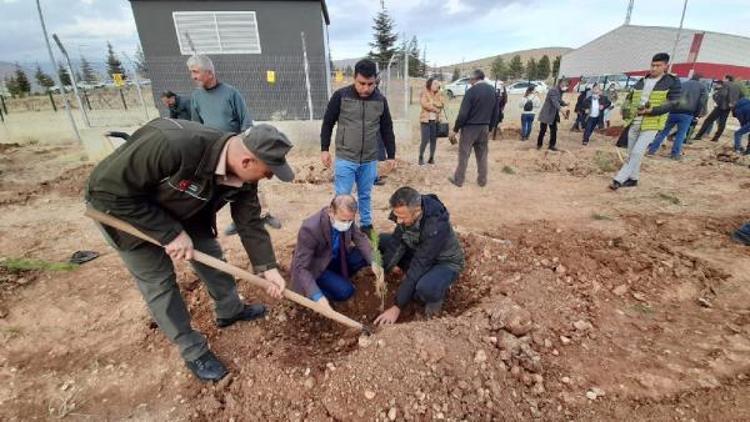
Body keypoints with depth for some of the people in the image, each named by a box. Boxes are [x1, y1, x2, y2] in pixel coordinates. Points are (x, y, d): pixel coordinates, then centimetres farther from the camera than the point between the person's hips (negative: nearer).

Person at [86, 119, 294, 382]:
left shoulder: (243, 176, -21)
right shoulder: (173, 144, -43)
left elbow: (250, 223, -10)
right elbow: (110, 189, -33)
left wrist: (268, 268, -12)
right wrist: (169, 233, -30)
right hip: (121, 207, -5)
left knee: (212, 257, 10)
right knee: (159, 281, 0)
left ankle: (230, 311, 35)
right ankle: (193, 351, 16)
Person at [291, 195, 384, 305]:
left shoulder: (346, 218, -19)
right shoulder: (310, 229, -35)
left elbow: (360, 238, -6)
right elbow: (301, 267, -32)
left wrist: (373, 262, -21)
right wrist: (317, 296, -42)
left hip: (337, 257, 7)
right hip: (316, 267, -6)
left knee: (365, 256, -9)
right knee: (345, 291, -23)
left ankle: (339, 278, 7)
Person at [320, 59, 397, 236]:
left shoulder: (381, 100, 1)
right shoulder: (340, 96, -7)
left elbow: (387, 130, 9)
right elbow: (327, 123, 2)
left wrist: (391, 155, 9)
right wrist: (324, 149, 1)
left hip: (370, 160, 2)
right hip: (345, 159, -2)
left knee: (366, 195, 15)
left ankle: (366, 226, 32)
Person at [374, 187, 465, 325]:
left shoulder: (436, 226, -38)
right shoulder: (405, 212, -20)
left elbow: (420, 266, -36)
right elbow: (397, 240, -9)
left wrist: (397, 307, -32)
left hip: (445, 262, -6)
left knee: (424, 288, -39)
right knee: (380, 240, -4)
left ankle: (436, 294, -2)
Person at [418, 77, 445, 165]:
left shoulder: (439, 94, 12)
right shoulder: (424, 93, -2)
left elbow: (442, 104, 0)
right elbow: (424, 104, -16)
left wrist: (432, 103, -13)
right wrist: (436, 108, -12)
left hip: (435, 120, 4)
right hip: (425, 120, -4)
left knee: (434, 140, 4)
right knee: (425, 140, -9)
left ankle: (431, 158, 15)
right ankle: (421, 157, 8)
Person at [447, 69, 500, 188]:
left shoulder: (471, 91, -13)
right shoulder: (492, 91, 7)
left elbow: (463, 113, -16)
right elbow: (496, 112, 11)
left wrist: (455, 129, -9)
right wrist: (490, 127, 19)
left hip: (470, 127, -6)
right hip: (484, 128, 6)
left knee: (464, 154, 3)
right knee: (482, 155, 12)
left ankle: (458, 180, 9)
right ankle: (482, 180, 19)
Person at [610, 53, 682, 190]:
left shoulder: (672, 82, -3)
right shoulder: (641, 82, 11)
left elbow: (673, 103, -10)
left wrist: (651, 111, -23)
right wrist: (627, 109, 1)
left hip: (651, 124, -5)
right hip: (634, 123, 6)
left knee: (637, 153, -13)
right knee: (631, 153, 11)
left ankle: (619, 179, -14)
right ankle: (633, 178, 24)